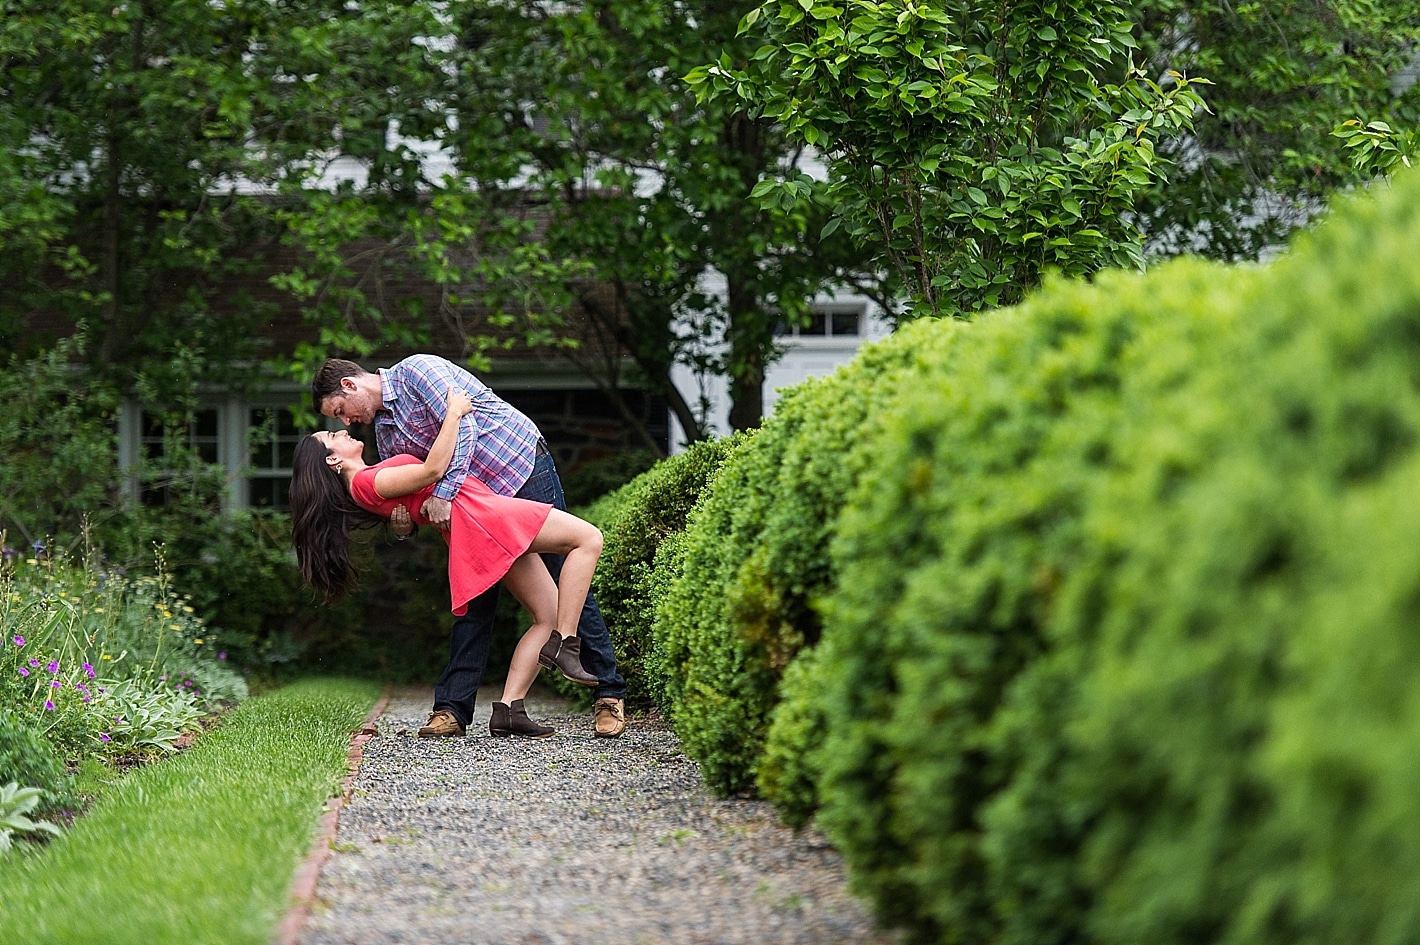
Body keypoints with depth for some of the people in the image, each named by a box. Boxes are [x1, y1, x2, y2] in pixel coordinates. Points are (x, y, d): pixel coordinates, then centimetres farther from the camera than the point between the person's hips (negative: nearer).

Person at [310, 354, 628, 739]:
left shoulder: (416, 370, -11)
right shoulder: (385, 433, 14)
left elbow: (461, 425, -22)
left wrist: (443, 493, -27)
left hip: (523, 466, -8)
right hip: (478, 500, 8)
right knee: (474, 599, 2)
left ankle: (609, 695, -1)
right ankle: (452, 709, 0)